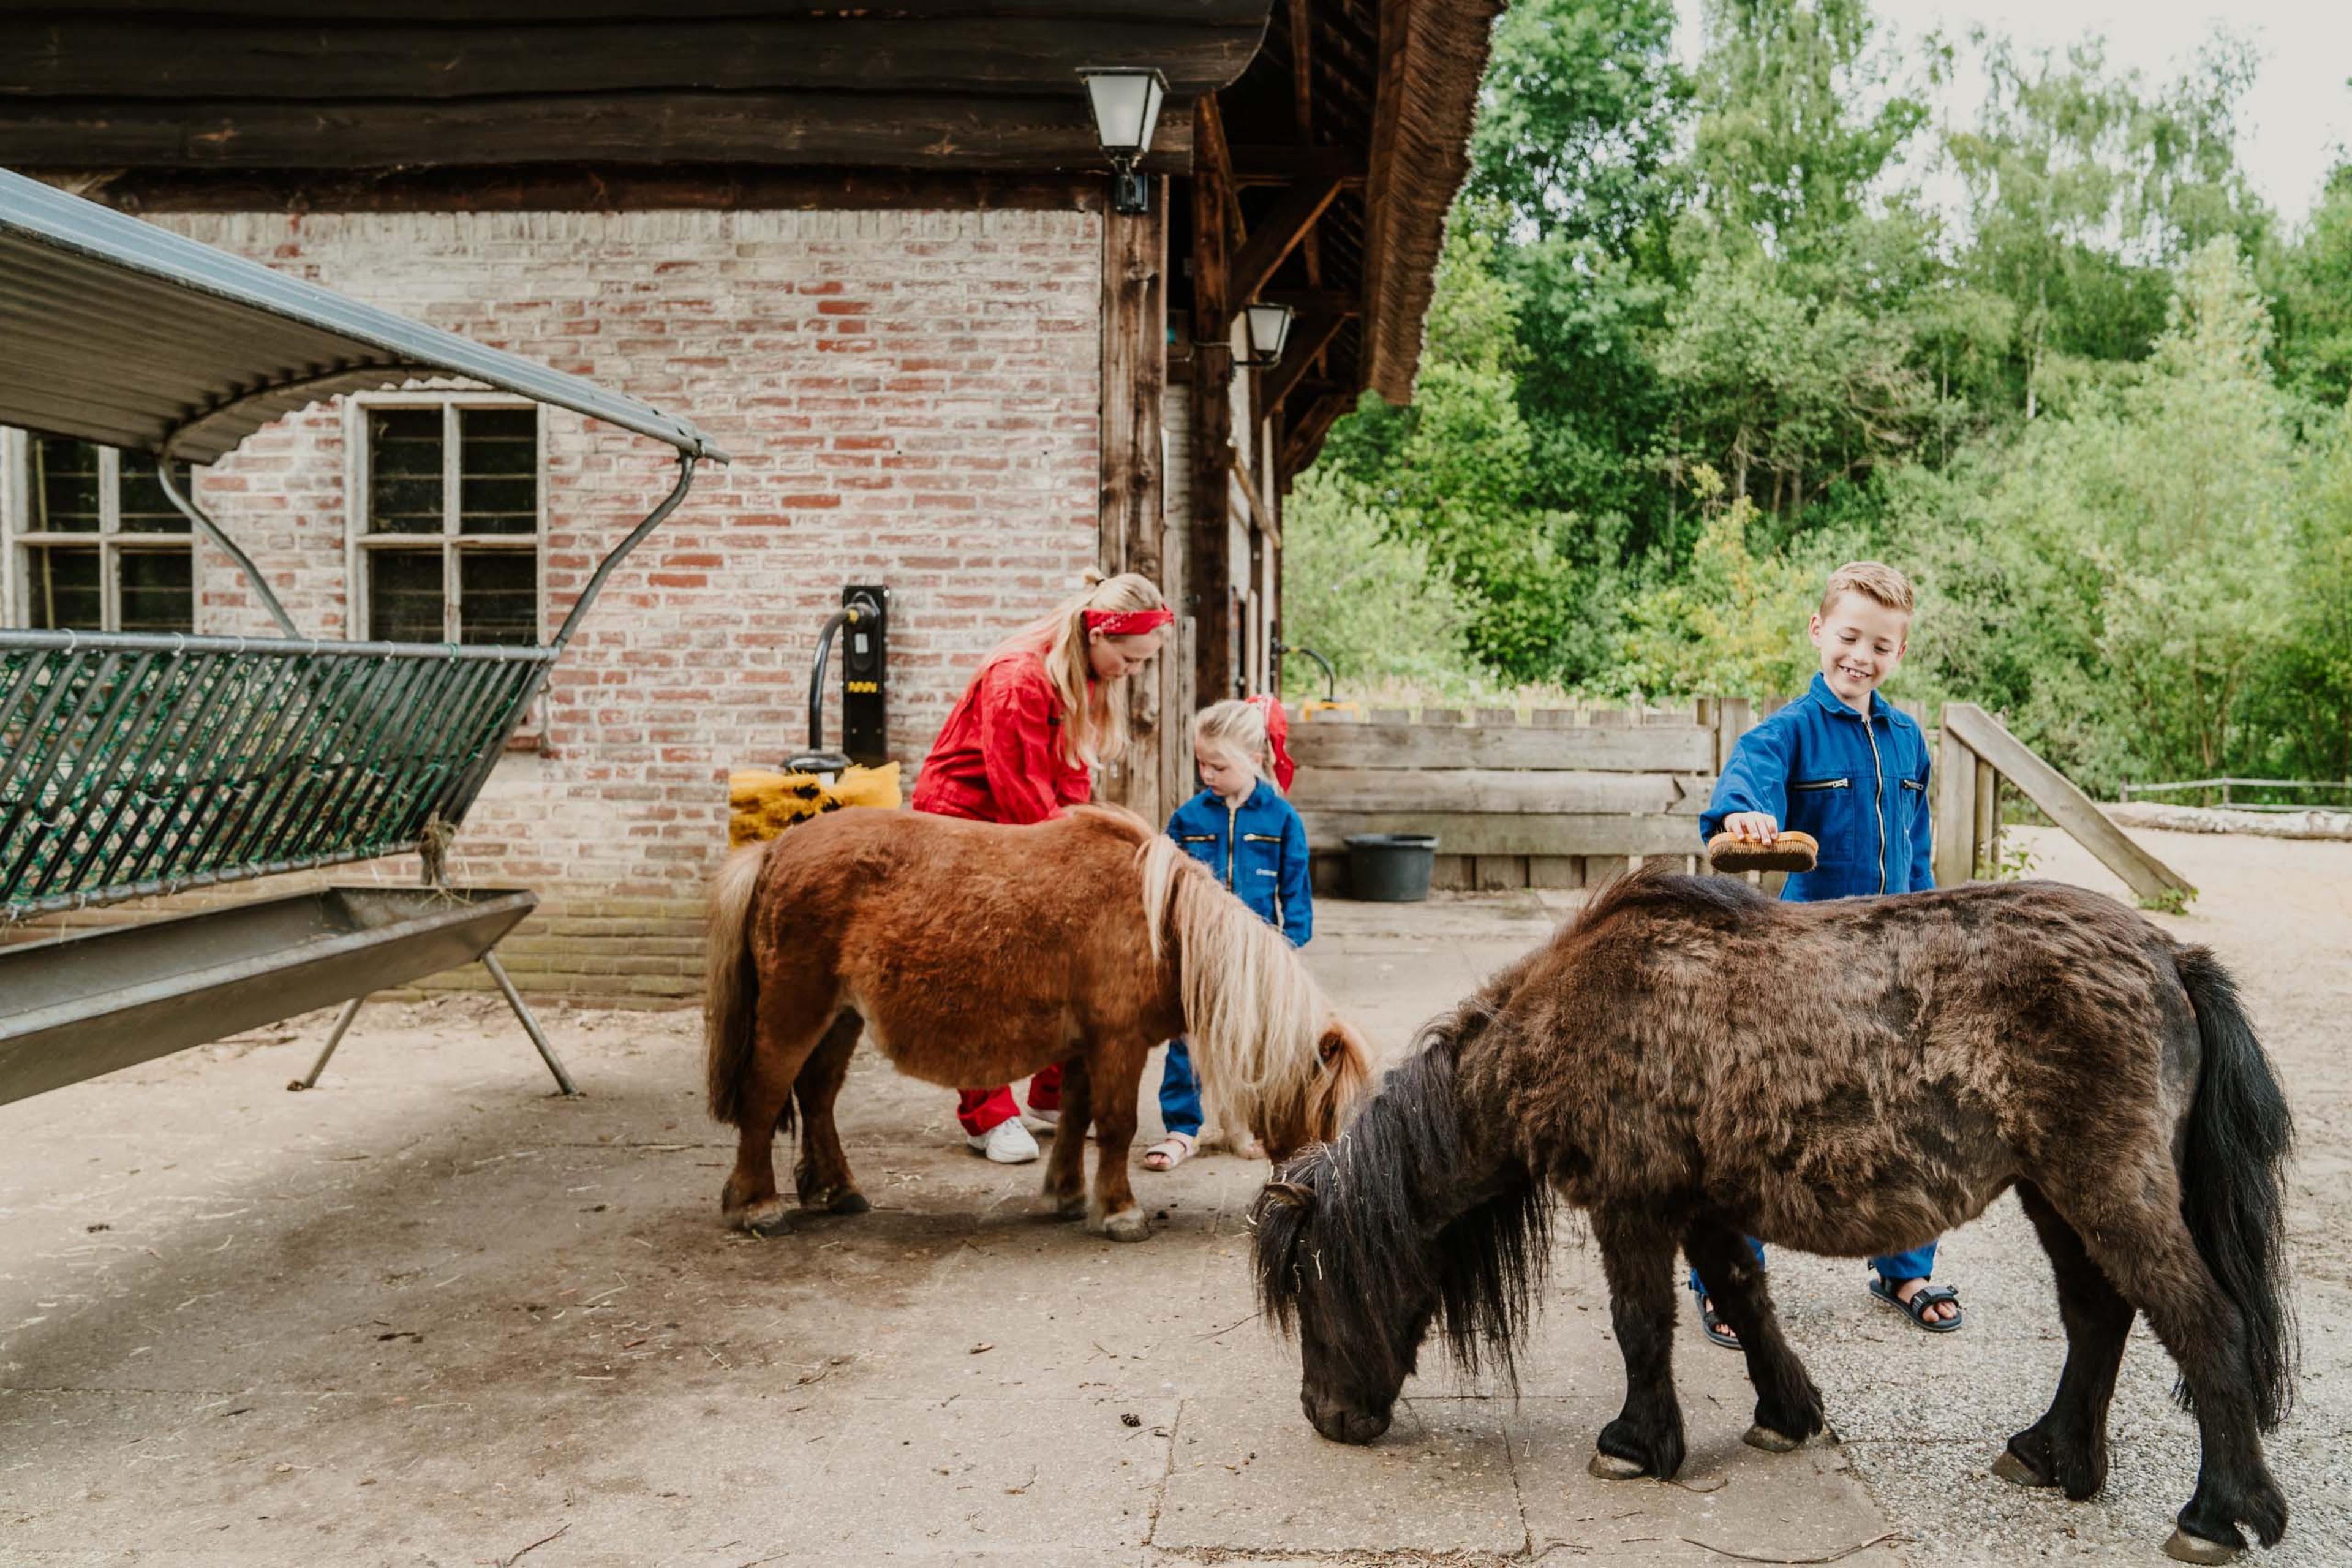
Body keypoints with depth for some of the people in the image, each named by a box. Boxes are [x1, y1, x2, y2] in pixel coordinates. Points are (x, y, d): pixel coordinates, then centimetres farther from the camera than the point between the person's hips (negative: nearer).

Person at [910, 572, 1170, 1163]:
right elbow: (1021, 794, -25)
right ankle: (988, 1117, 4)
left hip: (1027, 831, 8)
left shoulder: (1088, 679, 1)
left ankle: (1055, 1099, 15)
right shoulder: (1017, 680, -27)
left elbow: (1071, 780, 4)